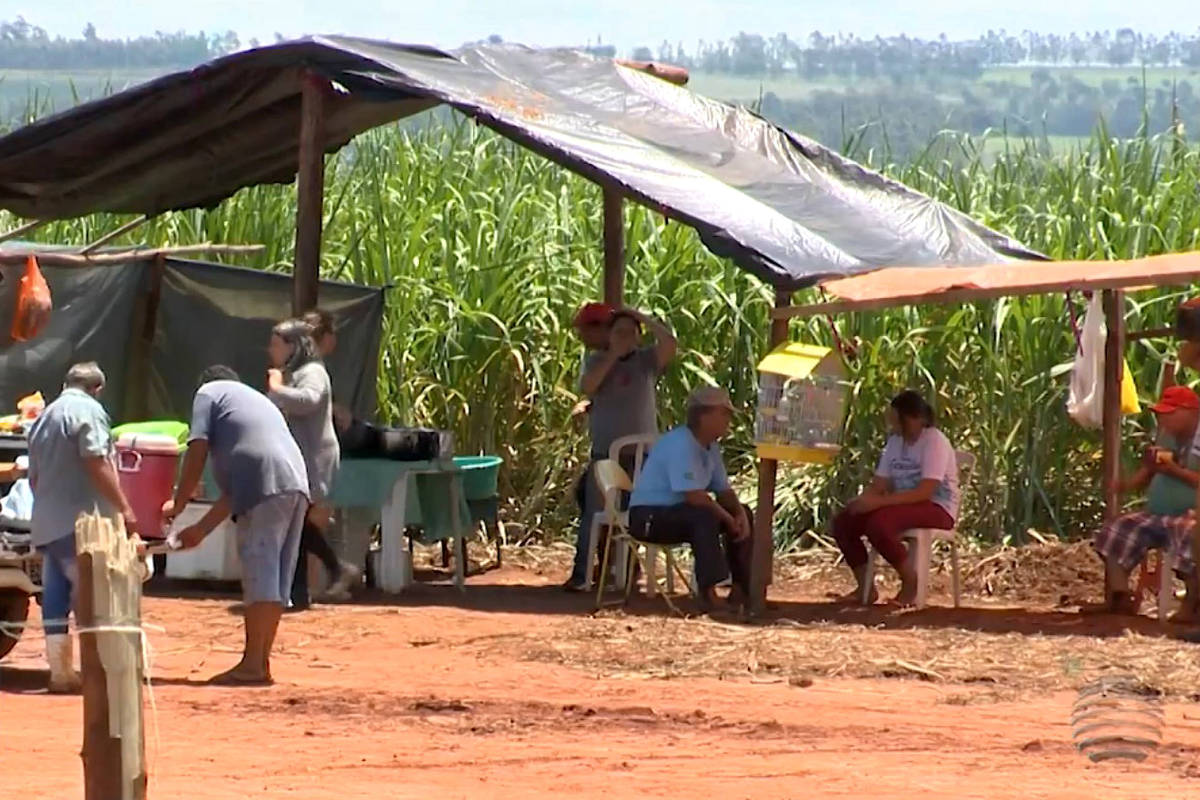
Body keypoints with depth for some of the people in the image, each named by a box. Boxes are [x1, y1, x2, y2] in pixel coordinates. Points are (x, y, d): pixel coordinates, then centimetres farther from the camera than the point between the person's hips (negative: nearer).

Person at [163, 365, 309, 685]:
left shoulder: (209, 392, 17)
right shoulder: (258, 400, 37)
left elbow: (197, 452, 3)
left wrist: (178, 504, 14)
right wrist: (201, 529, 33)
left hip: (266, 488, -7)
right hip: (297, 485, 7)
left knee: (259, 575, -10)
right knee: (274, 580, 10)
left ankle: (252, 665, -14)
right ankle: (261, 662, 11)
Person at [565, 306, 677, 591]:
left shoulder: (646, 360, 4)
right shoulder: (596, 361, 7)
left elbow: (669, 343, -14)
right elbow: (587, 386, -12)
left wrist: (642, 318, -7)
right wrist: (613, 356, -11)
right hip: (604, 453, 0)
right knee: (593, 514, -2)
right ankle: (580, 572, 0)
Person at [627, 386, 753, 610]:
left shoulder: (711, 447, 7)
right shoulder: (681, 444, -24)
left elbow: (723, 491, 11)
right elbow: (693, 495, -30)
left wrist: (740, 514, -10)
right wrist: (728, 518, -19)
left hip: (677, 511, 10)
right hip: (649, 517, -10)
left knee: (742, 514, 5)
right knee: (704, 517, -35)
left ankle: (742, 588, 6)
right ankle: (707, 591, -35)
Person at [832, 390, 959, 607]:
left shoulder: (935, 442, -15)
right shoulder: (895, 442, 10)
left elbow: (924, 492, -25)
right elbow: (879, 485, 7)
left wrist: (878, 501, -31)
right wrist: (863, 500, -17)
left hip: (937, 510, -8)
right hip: (903, 506, 8)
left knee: (878, 522, -34)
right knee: (843, 521, -7)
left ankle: (910, 581, -15)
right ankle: (864, 587, -1)